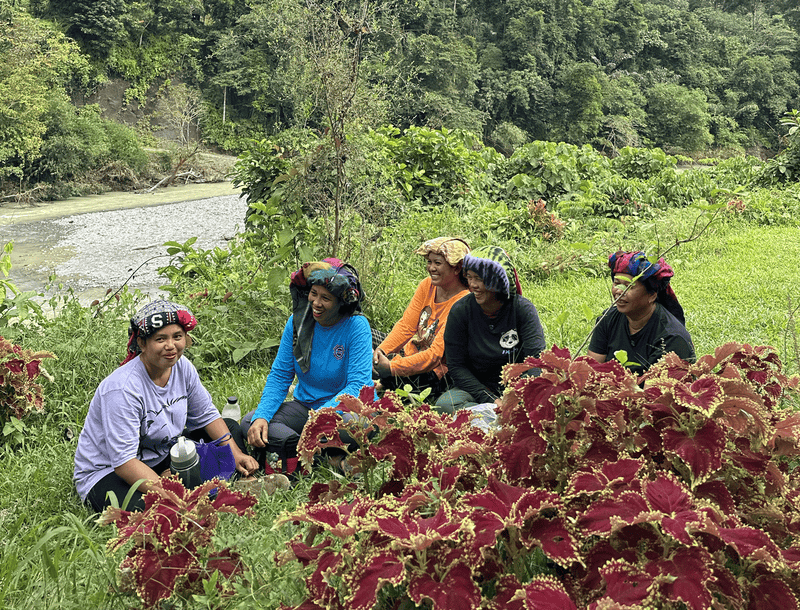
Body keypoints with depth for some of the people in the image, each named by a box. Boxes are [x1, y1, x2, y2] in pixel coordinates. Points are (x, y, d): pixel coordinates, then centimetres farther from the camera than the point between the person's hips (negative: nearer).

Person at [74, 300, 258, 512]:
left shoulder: (182, 367, -6)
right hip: (106, 471, -9)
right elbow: (124, 461, -32)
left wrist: (235, 455, -6)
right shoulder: (122, 389, -29)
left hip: (158, 458, 9)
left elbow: (206, 415, 8)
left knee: (231, 429, 8)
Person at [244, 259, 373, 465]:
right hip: (305, 405, 5)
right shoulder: (297, 322, -2)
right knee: (250, 423, -16)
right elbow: (279, 376, 2)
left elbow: (358, 384, -21)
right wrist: (261, 416, -17)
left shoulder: (357, 326, -14)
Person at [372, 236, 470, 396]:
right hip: (409, 352, 8)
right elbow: (406, 326, 1)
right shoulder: (428, 285, 1)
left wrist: (391, 366, -32)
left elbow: (435, 355, -27)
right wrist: (382, 349, -18)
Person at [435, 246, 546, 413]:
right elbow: (456, 366, -8)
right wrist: (491, 400, -19)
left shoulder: (523, 309, -8)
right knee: (445, 403, -30)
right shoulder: (460, 311, -7)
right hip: (476, 388, 1)